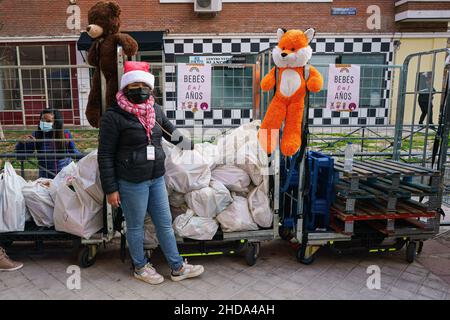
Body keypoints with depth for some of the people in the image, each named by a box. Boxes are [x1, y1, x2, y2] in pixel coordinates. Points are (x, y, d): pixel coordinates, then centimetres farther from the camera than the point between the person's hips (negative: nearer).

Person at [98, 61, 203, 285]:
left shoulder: (155, 110, 6)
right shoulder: (114, 116, -12)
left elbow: (171, 132, 24)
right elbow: (105, 155, -10)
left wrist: (191, 145, 33)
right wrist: (110, 189, -10)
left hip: (157, 179, 6)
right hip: (132, 183, -6)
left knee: (165, 224, 14)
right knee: (135, 227, 11)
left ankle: (177, 268, 28)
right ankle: (140, 267, 34)